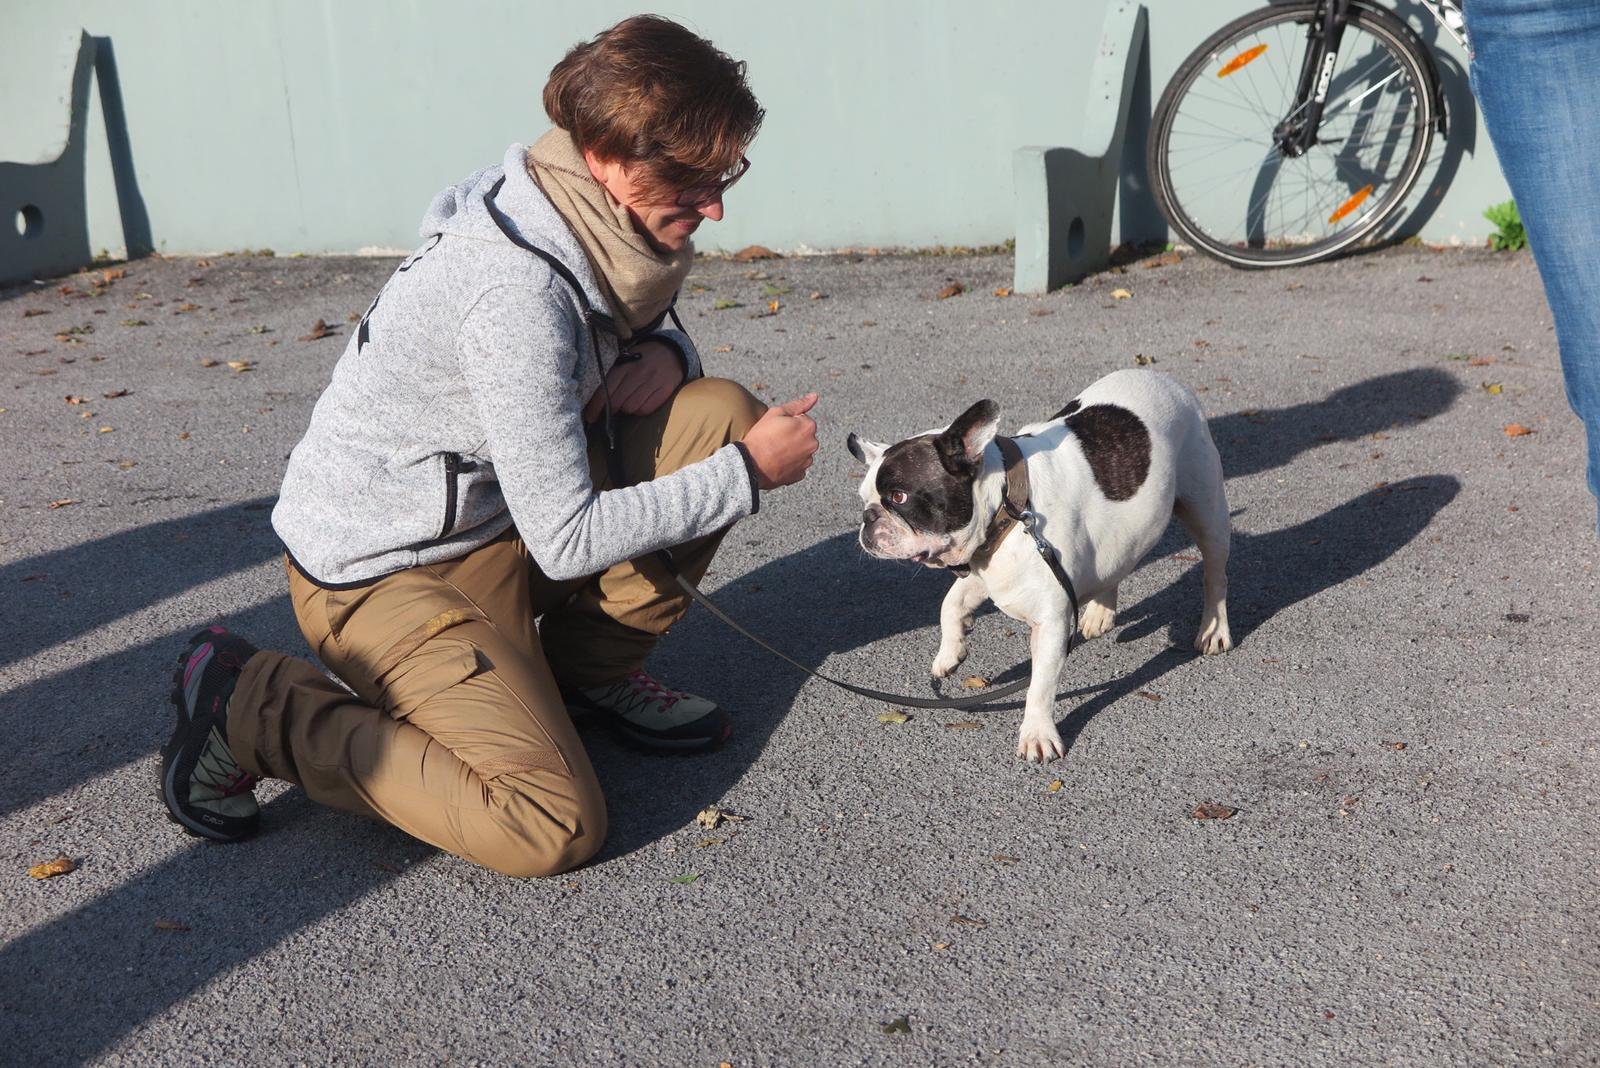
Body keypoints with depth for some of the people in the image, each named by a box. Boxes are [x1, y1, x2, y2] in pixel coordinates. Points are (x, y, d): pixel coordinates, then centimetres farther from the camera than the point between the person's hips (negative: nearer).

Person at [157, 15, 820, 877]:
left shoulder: (601, 222, -4)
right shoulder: (518, 291, -30)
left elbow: (636, 330, 17)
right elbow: (569, 539, -28)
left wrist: (665, 353, -9)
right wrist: (749, 474, -19)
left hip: (504, 516, 9)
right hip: (385, 569, -9)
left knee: (721, 417, -7)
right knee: (554, 829, -21)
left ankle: (589, 670, 10)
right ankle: (249, 703, -4)